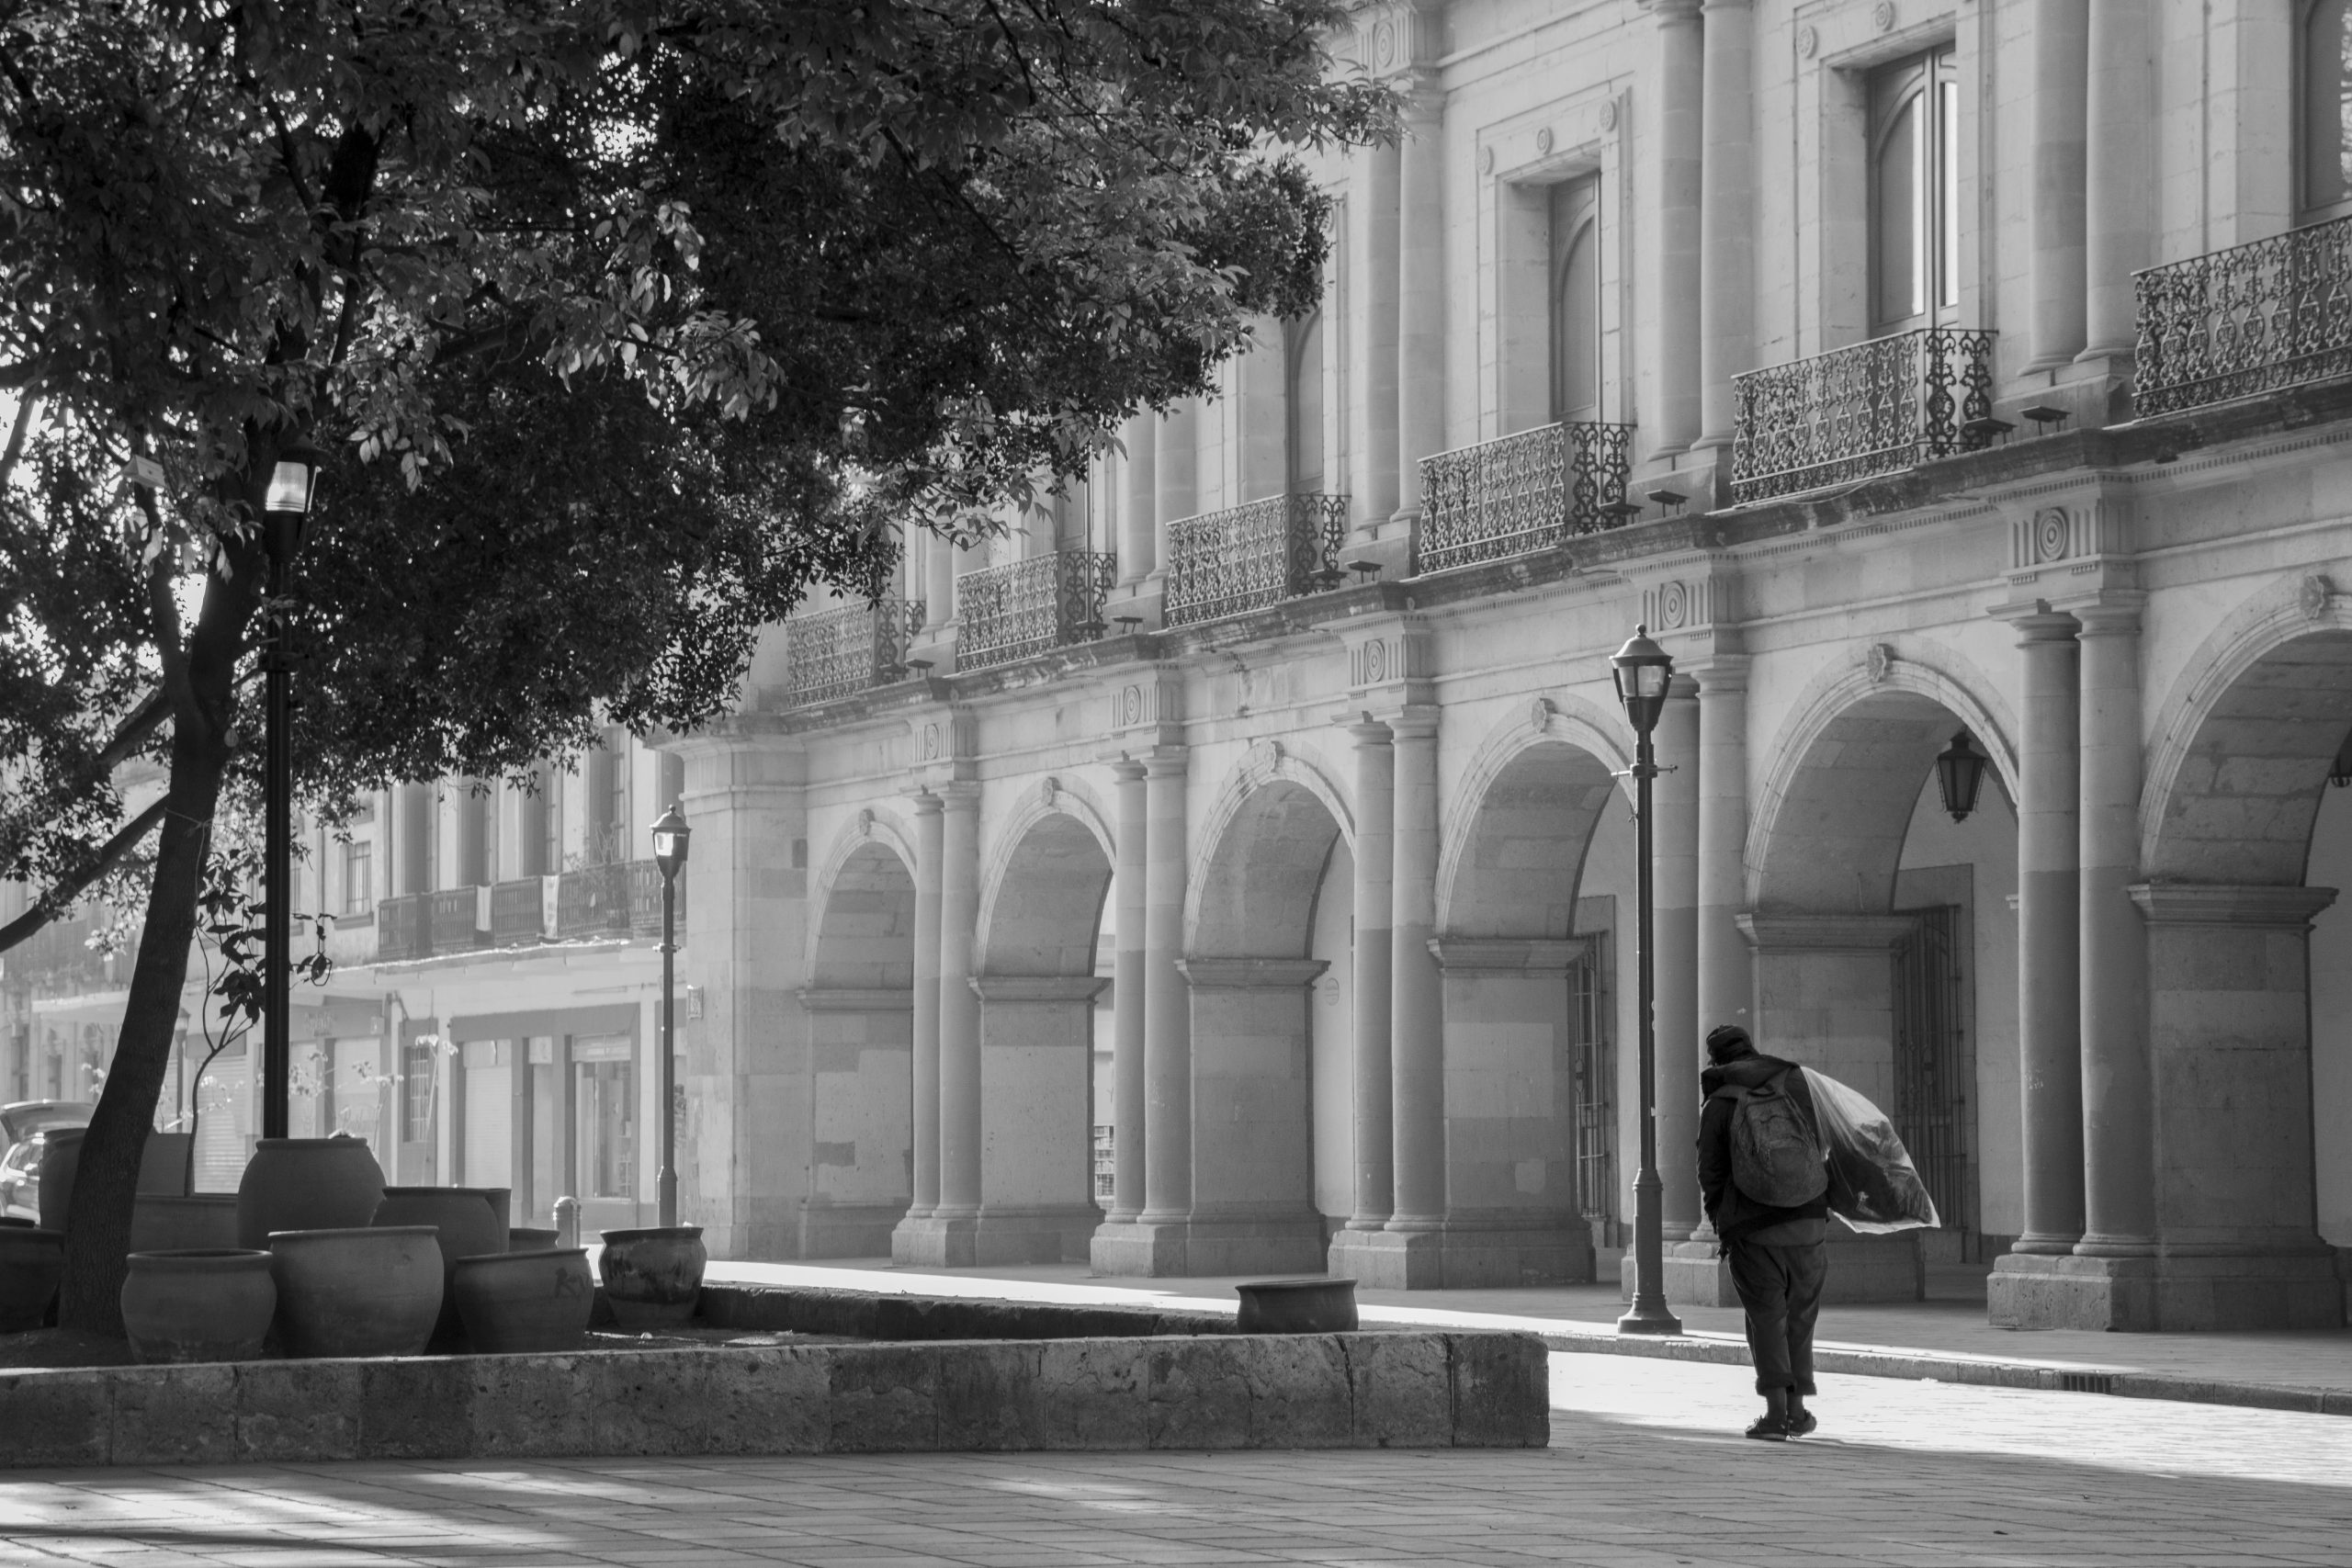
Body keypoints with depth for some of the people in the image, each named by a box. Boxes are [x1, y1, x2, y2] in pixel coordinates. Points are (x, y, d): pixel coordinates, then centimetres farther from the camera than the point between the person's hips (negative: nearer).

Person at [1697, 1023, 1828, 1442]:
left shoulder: (1719, 1105, -2)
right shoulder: (1798, 1085, 7)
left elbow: (1711, 1174, -1)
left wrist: (1722, 1226, 11)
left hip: (1753, 1229, -3)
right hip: (1809, 1221, 3)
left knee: (1765, 1316, 3)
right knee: (1799, 1315, 13)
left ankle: (1776, 1409, -7)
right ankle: (1797, 1409, 15)